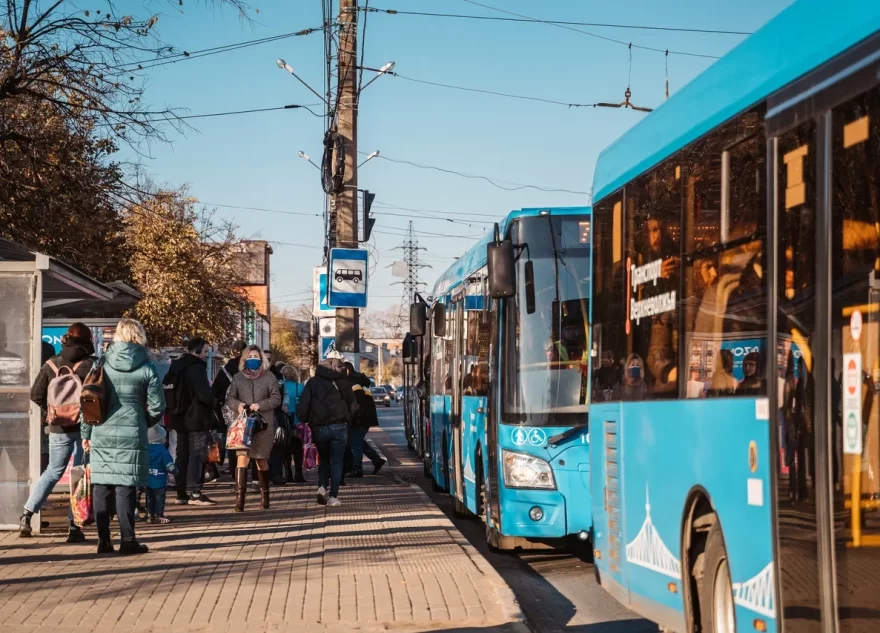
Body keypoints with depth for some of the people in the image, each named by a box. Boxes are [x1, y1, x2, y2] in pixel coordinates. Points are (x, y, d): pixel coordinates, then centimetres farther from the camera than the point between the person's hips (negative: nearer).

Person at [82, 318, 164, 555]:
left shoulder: (101, 364, 2)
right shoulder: (146, 368, -2)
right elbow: (157, 406, -2)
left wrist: (86, 433, 10)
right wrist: (144, 423, 16)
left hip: (101, 434, 2)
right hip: (131, 435, -2)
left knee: (101, 487, 7)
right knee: (125, 487, -1)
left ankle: (104, 540, 9)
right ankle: (127, 540, -1)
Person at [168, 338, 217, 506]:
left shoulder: (176, 367, 12)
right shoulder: (196, 368, -16)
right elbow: (205, 394, -22)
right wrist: (214, 403, -3)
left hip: (180, 418, 9)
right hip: (197, 418, -9)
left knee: (182, 455, 11)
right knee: (197, 455, -6)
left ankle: (181, 493, 14)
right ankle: (194, 493, -8)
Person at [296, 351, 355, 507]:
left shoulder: (313, 382, 1)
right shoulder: (342, 382, 0)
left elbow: (303, 405, -3)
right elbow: (351, 401, 8)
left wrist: (304, 420, 9)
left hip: (319, 428, 2)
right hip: (339, 427, -1)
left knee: (323, 459, 19)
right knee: (336, 462, 5)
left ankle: (322, 487, -2)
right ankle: (333, 497, -2)